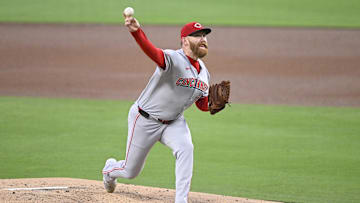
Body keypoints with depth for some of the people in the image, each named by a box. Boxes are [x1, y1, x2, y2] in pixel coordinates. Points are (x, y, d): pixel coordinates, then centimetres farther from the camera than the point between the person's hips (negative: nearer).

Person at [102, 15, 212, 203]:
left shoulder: (204, 72, 0)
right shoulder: (173, 59, -25)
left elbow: (202, 104, 11)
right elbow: (152, 52, -48)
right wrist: (136, 32, -69)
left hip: (174, 122, 5)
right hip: (145, 120, -5)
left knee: (185, 148, -27)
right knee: (130, 171, 9)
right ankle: (110, 168, 47)